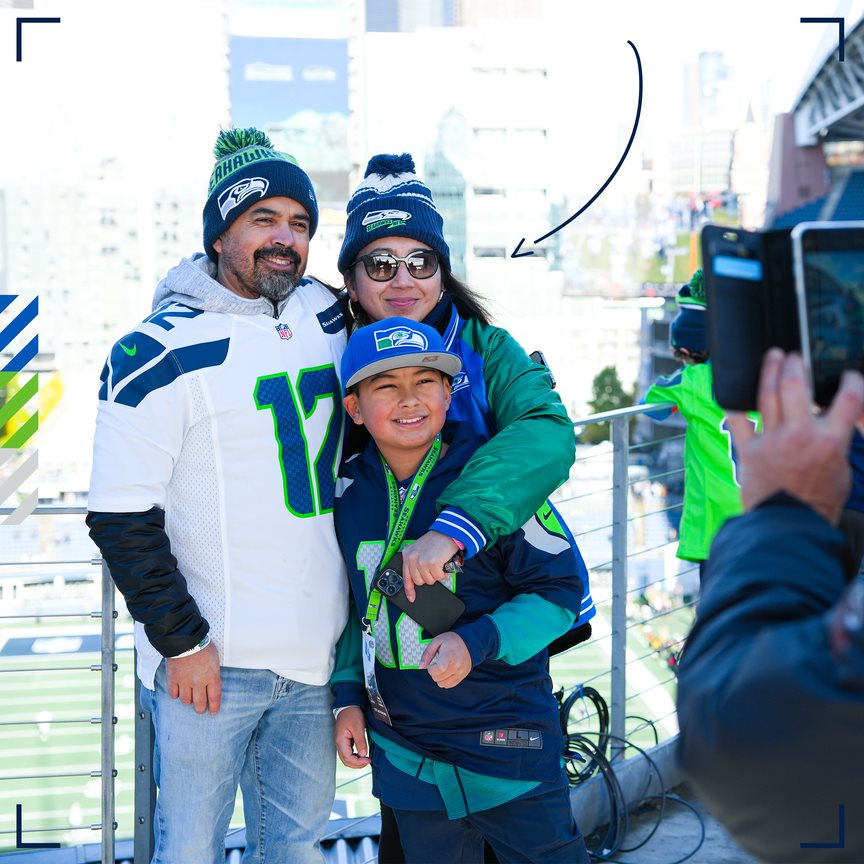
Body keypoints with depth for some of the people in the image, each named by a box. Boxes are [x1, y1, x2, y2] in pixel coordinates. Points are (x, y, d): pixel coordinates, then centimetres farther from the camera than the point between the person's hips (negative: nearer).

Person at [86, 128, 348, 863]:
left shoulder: (331, 318, 7)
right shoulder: (160, 352, -10)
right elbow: (122, 517, -11)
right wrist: (180, 640, -13)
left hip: (315, 656, 6)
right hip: (212, 661, -5)